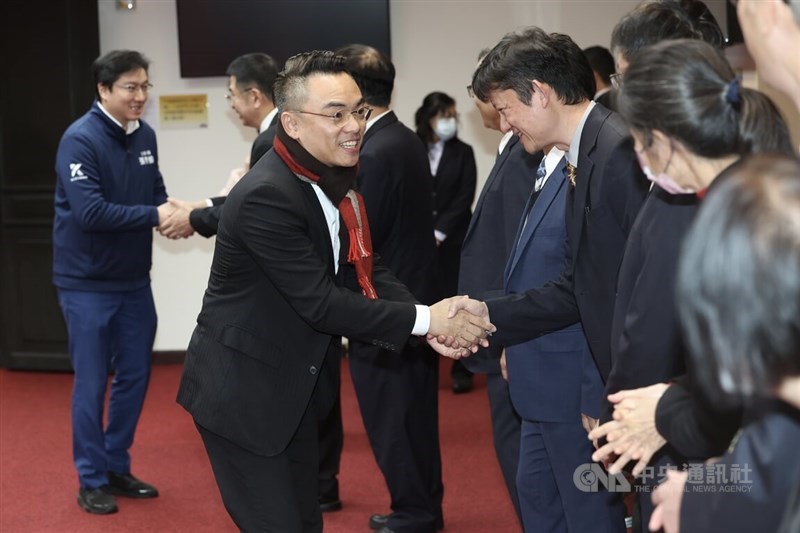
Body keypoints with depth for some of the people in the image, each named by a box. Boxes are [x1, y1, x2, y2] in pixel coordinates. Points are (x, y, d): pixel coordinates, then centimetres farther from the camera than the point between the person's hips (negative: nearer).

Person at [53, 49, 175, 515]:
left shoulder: (145, 135, 2)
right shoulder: (80, 139, -17)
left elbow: (155, 193, 7)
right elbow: (90, 212, -26)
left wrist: (174, 212, -15)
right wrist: (155, 216, -24)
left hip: (134, 279, 6)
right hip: (88, 282, -6)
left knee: (135, 376, 12)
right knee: (92, 383, 2)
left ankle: (117, 467, 27)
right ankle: (92, 480, 15)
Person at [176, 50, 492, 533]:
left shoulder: (337, 179, 1)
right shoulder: (267, 196, -27)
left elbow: (365, 272, 0)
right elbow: (320, 301, -27)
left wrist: (431, 322, -17)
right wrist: (425, 320, -25)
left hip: (296, 388, 9)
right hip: (243, 393, -8)